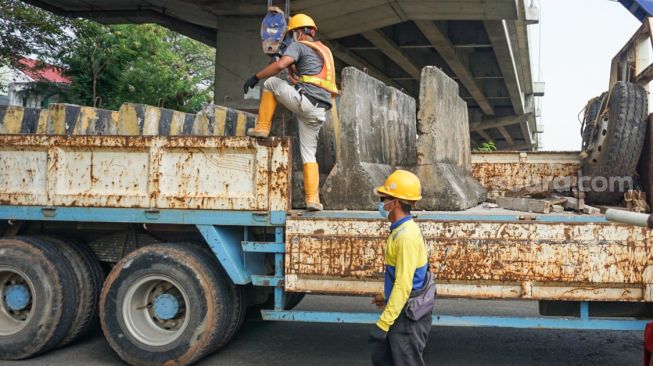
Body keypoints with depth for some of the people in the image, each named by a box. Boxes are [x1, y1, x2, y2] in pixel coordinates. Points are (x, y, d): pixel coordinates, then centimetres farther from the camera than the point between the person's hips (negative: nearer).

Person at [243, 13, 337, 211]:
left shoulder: (299, 46, 4)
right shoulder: (324, 50, 28)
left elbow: (280, 65, -14)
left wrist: (255, 77, -7)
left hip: (304, 100, -7)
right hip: (319, 111, 7)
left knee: (270, 82, 14)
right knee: (309, 153, 12)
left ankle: (262, 127, 9)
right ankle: (313, 199, 4)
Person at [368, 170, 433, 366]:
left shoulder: (406, 236, -24)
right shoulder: (401, 230, 7)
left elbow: (404, 286, -26)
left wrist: (383, 323, -24)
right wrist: (385, 295, 30)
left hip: (408, 314, -10)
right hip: (401, 309, 10)